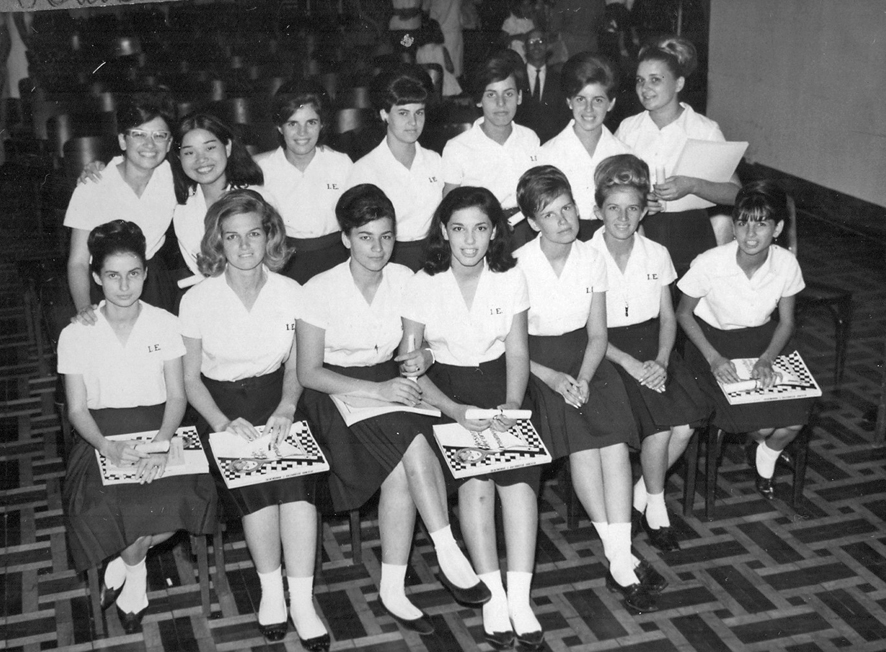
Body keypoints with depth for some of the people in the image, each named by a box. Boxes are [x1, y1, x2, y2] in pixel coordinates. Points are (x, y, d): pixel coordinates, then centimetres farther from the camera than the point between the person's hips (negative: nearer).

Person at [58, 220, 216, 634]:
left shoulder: (165, 325, 4)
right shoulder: (76, 335, 2)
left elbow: (176, 396, -1)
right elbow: (77, 409, -1)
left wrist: (160, 444, -21)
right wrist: (109, 448, -21)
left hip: (156, 428, 1)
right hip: (100, 438, -1)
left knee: (183, 498, -30)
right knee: (101, 511, -32)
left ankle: (127, 558, 3)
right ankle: (136, 568, 4)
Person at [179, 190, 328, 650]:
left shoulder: (290, 292, 0)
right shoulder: (197, 300, -5)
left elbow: (294, 366, 10)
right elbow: (191, 377, 0)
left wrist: (287, 408, -10)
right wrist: (223, 423, -16)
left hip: (274, 398, 1)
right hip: (221, 403, -1)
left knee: (295, 477, -28)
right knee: (253, 480, -28)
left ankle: (301, 600, -24)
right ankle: (270, 590, -11)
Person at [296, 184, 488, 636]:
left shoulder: (404, 280, 2)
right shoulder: (321, 290, -10)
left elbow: (413, 350, 15)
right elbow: (309, 373, -10)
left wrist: (418, 360, -11)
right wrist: (376, 390, -20)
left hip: (389, 383, 4)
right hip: (336, 392, -3)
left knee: (401, 473, -27)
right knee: (414, 446, -32)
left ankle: (392, 589, -17)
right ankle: (450, 557, -23)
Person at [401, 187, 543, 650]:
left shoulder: (510, 279, 1)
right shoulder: (423, 284, -7)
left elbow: (516, 354, 5)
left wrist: (512, 405, -14)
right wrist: (457, 411, -19)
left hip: (495, 380, 2)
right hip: (443, 389, -2)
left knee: (519, 473, -25)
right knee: (474, 479, -26)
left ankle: (519, 599, -23)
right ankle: (495, 599, -19)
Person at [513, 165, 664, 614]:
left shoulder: (591, 259, 2)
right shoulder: (518, 266, -9)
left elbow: (597, 335, 5)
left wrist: (583, 378, -13)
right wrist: (552, 378, -19)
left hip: (585, 358, 3)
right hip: (536, 362, -3)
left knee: (613, 436, -23)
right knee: (582, 440, -26)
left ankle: (620, 561, -23)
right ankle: (621, 560, -20)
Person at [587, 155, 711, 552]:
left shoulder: (656, 255, 6)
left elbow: (667, 317, 9)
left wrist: (661, 361, -10)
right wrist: (631, 365, -19)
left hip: (652, 348, 4)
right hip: (608, 352, -4)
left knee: (686, 423, -19)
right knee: (661, 422, -25)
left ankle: (639, 498, 4)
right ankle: (656, 507, 1)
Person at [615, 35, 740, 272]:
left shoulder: (705, 130, -2)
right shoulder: (627, 128, 7)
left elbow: (735, 192, -6)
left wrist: (693, 185, -21)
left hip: (690, 238, -2)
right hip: (639, 234, 2)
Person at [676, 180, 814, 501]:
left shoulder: (786, 263, -17)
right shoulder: (709, 264, -25)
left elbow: (786, 322, -2)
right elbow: (684, 313, -9)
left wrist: (767, 359, -19)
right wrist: (713, 358, -20)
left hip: (762, 339, 3)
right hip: (713, 340, -3)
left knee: (796, 418, -16)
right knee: (762, 424, -21)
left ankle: (766, 457, 21)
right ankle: (761, 440, 20)